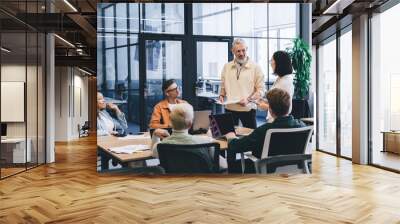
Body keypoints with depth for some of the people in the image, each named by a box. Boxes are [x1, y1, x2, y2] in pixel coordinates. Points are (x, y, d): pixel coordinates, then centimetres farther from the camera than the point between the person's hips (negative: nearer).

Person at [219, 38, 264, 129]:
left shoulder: (255, 67, -2)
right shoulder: (227, 67, 9)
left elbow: (260, 90, -4)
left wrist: (248, 99, -18)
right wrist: (221, 95, 0)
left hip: (248, 109, -3)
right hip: (230, 108, 3)